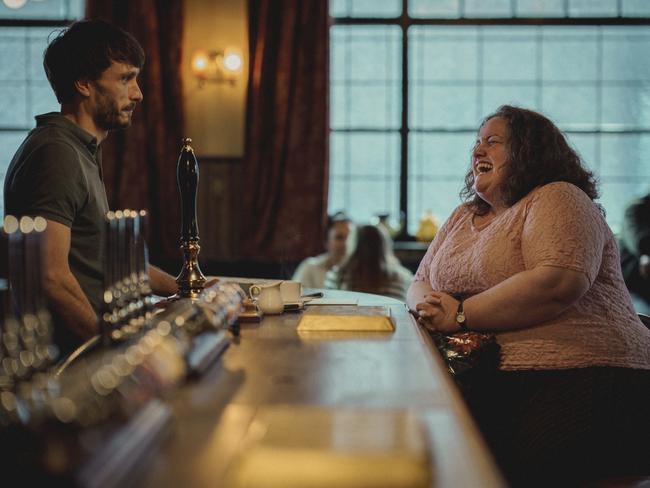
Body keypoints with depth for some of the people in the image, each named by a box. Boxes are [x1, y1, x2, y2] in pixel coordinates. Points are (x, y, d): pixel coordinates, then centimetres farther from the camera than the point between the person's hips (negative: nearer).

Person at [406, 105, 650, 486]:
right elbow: (420, 285, 24)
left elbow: (560, 283, -18)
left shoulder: (557, 199, -1)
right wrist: (432, 308, -3)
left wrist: (461, 315, -13)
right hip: (494, 383, 6)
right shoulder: (463, 218, 23)